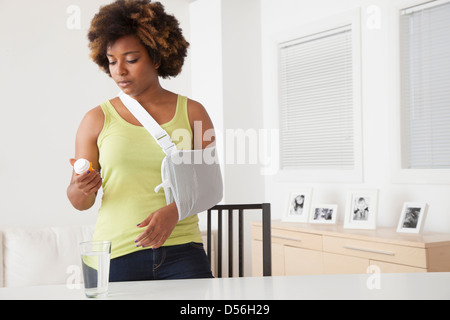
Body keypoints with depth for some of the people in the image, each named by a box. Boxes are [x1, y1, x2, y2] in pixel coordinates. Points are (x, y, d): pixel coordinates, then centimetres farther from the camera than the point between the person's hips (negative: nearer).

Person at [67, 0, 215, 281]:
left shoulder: (192, 113, 6)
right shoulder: (97, 120, 5)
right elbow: (79, 203, 7)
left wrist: (175, 211, -16)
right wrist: (82, 188, -16)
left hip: (182, 250, 0)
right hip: (117, 255, 0)